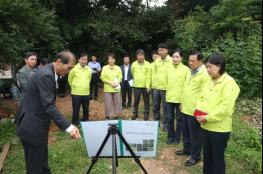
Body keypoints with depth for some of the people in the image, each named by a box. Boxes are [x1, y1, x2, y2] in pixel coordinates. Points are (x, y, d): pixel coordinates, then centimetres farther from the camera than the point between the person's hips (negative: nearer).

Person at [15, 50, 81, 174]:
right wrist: (68, 127, -33)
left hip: (37, 124, 10)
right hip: (32, 126, -10)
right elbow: (49, 106, -30)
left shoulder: (48, 72, 6)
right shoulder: (46, 75, -25)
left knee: (42, 161, 23)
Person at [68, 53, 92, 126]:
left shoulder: (89, 69, 5)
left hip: (86, 93, 4)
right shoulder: (74, 68, -8)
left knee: (86, 110, 13)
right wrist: (74, 87, 12)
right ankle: (75, 124, 17)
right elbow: (70, 79, 4)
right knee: (76, 110, 3)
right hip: (76, 93, -4)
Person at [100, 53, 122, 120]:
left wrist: (116, 83, -16)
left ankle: (116, 116, 15)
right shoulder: (104, 68, 2)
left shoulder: (118, 68, 6)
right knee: (108, 103, 0)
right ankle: (107, 116, 13)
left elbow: (120, 78, 3)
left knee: (117, 103, 3)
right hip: (107, 89, -1)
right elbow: (103, 78, -3)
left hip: (116, 89, 2)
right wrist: (110, 83, -13)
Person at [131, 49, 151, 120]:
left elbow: (148, 76, -8)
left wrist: (148, 86, -13)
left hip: (145, 86, -1)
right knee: (136, 101, 9)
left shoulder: (148, 64, -5)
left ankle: (146, 114, 20)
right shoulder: (134, 64, 1)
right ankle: (135, 114, 23)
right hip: (136, 86, 2)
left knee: (146, 101, 8)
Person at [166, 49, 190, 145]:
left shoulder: (186, 69, -7)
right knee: (170, 118, 12)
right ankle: (170, 136, 27)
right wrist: (168, 93, 12)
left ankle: (177, 137, 26)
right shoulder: (168, 68, 4)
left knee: (179, 119, 10)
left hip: (180, 98, -3)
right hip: (169, 98, 3)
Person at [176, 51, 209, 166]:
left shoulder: (204, 74, -16)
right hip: (185, 108, 8)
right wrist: (182, 103, 19)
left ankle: (195, 156, 22)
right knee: (185, 132, 20)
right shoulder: (190, 72, 12)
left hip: (194, 110, -8)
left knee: (195, 134, 6)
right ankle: (187, 149, 39)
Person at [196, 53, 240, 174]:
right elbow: (202, 98, 12)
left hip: (219, 128, -7)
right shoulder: (209, 81, 9)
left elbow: (225, 107, -22)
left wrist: (208, 118, -19)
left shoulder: (229, 83, -15)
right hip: (206, 126, 7)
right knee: (207, 156, 20)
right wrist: (199, 112, -6)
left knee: (217, 158, 9)